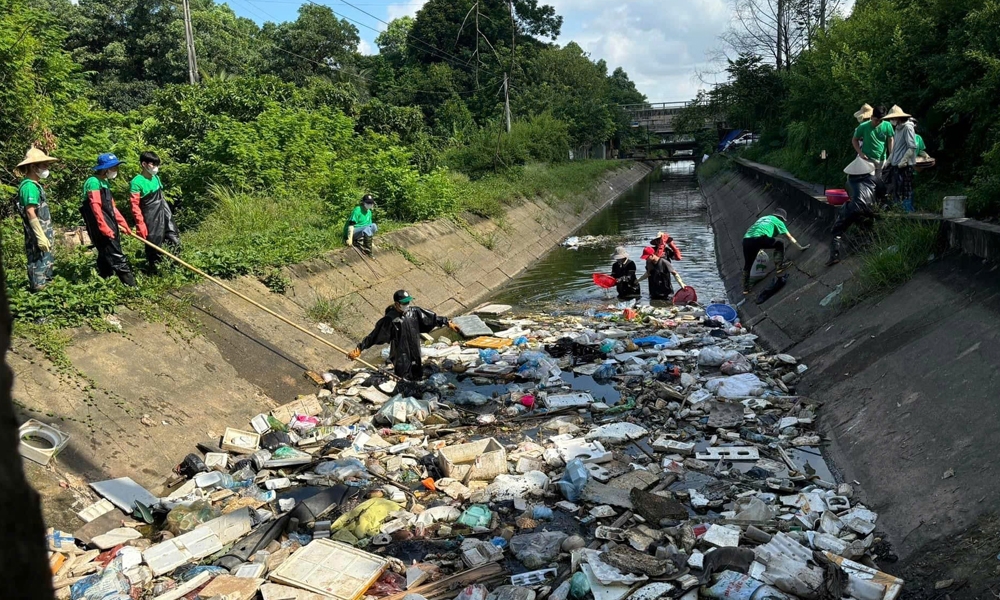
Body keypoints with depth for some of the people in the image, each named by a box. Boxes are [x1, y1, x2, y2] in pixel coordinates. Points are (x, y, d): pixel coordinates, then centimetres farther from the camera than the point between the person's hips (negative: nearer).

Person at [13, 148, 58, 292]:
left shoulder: (35, 185, 15)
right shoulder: (29, 186, -15)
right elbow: (30, 212, -21)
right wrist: (41, 236, -24)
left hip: (43, 234, 10)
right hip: (37, 236, -10)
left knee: (46, 263, 16)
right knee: (39, 266, -6)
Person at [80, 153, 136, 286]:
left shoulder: (105, 181, 16)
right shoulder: (94, 182, -14)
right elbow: (95, 207, -21)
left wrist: (123, 223, 19)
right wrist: (104, 227, -27)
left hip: (109, 224, 10)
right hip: (100, 226, -10)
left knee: (106, 256, 15)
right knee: (117, 257, -13)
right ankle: (131, 285, -17)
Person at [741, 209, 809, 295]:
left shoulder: (764, 218, 38)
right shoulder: (777, 221, 21)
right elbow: (790, 237, 26)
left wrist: (759, 248, 56)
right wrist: (800, 247, 35)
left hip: (746, 240, 6)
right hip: (759, 238, -6)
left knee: (747, 265, 18)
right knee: (780, 244, 17)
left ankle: (745, 289, 19)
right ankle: (779, 266, 10)